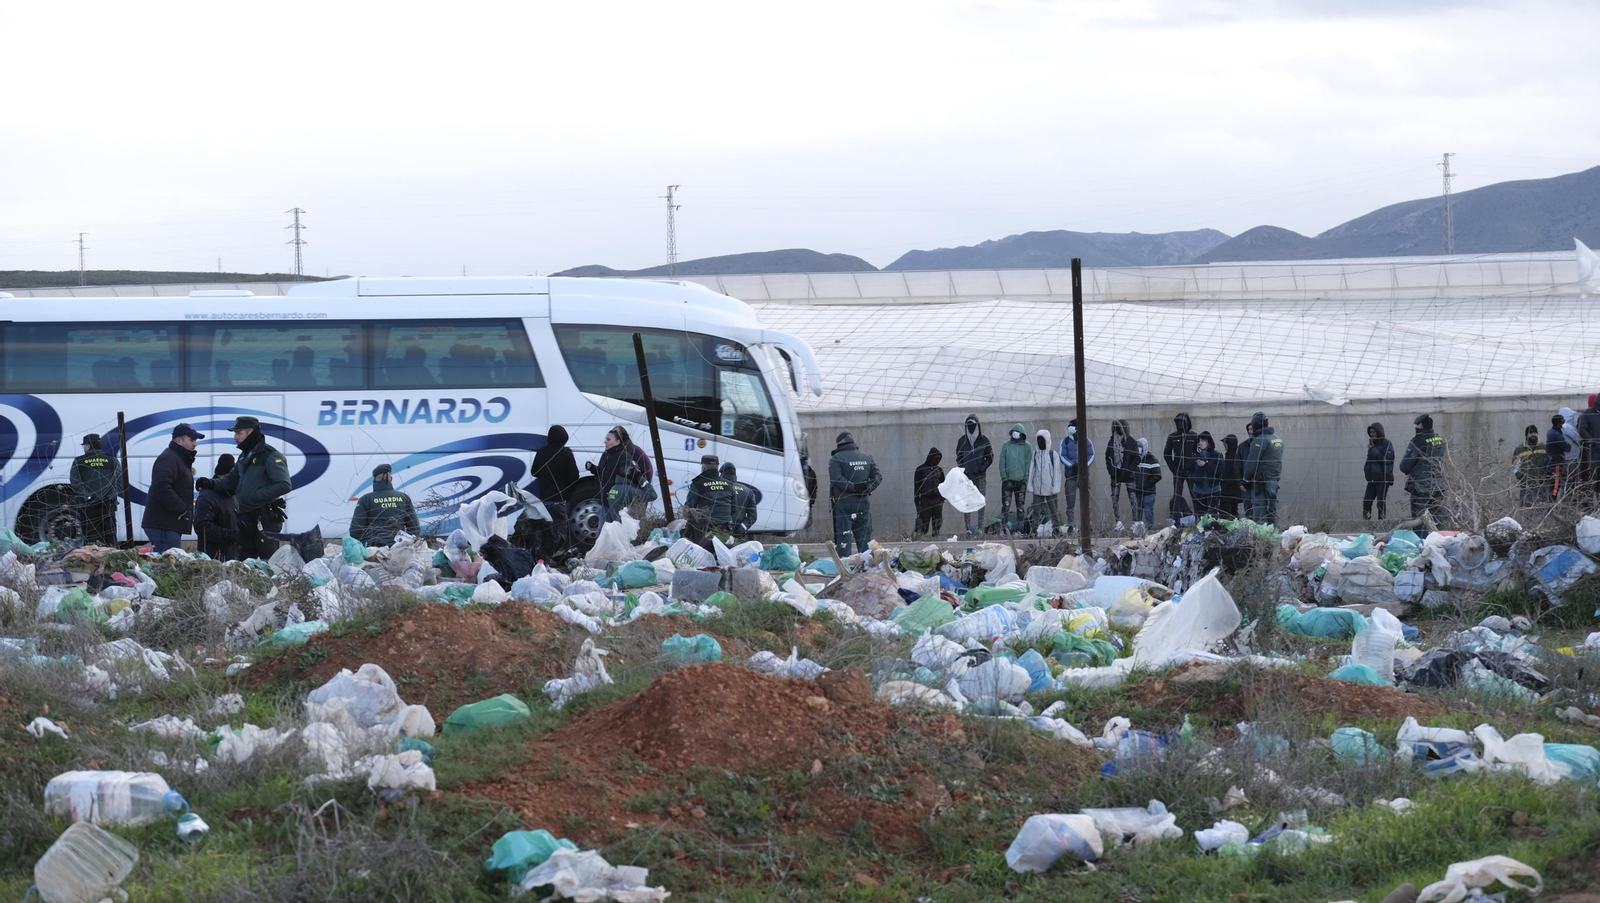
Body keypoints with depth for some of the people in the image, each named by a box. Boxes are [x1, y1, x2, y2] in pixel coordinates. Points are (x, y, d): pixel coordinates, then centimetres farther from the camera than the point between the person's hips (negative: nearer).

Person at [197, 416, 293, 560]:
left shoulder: (271, 456, -15)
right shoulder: (245, 456, 14)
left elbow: (284, 485, -23)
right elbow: (232, 478, 22)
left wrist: (256, 496, -24)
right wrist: (213, 483, 2)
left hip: (266, 519, -9)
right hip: (247, 518, 9)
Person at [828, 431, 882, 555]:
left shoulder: (836, 459, -7)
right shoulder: (867, 457, 10)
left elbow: (836, 478, -21)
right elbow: (878, 476, 6)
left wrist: (853, 487, -17)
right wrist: (868, 488, -5)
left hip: (844, 504, -5)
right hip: (863, 502, 5)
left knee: (843, 537, -5)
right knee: (865, 536, 11)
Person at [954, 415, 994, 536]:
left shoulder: (984, 440, 4)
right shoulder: (962, 441, 7)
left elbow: (990, 457, 8)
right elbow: (958, 458, 14)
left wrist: (983, 467, -7)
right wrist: (963, 469, -2)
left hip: (980, 476, -1)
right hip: (966, 476, 1)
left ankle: (980, 526, 1)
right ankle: (968, 528, -4)